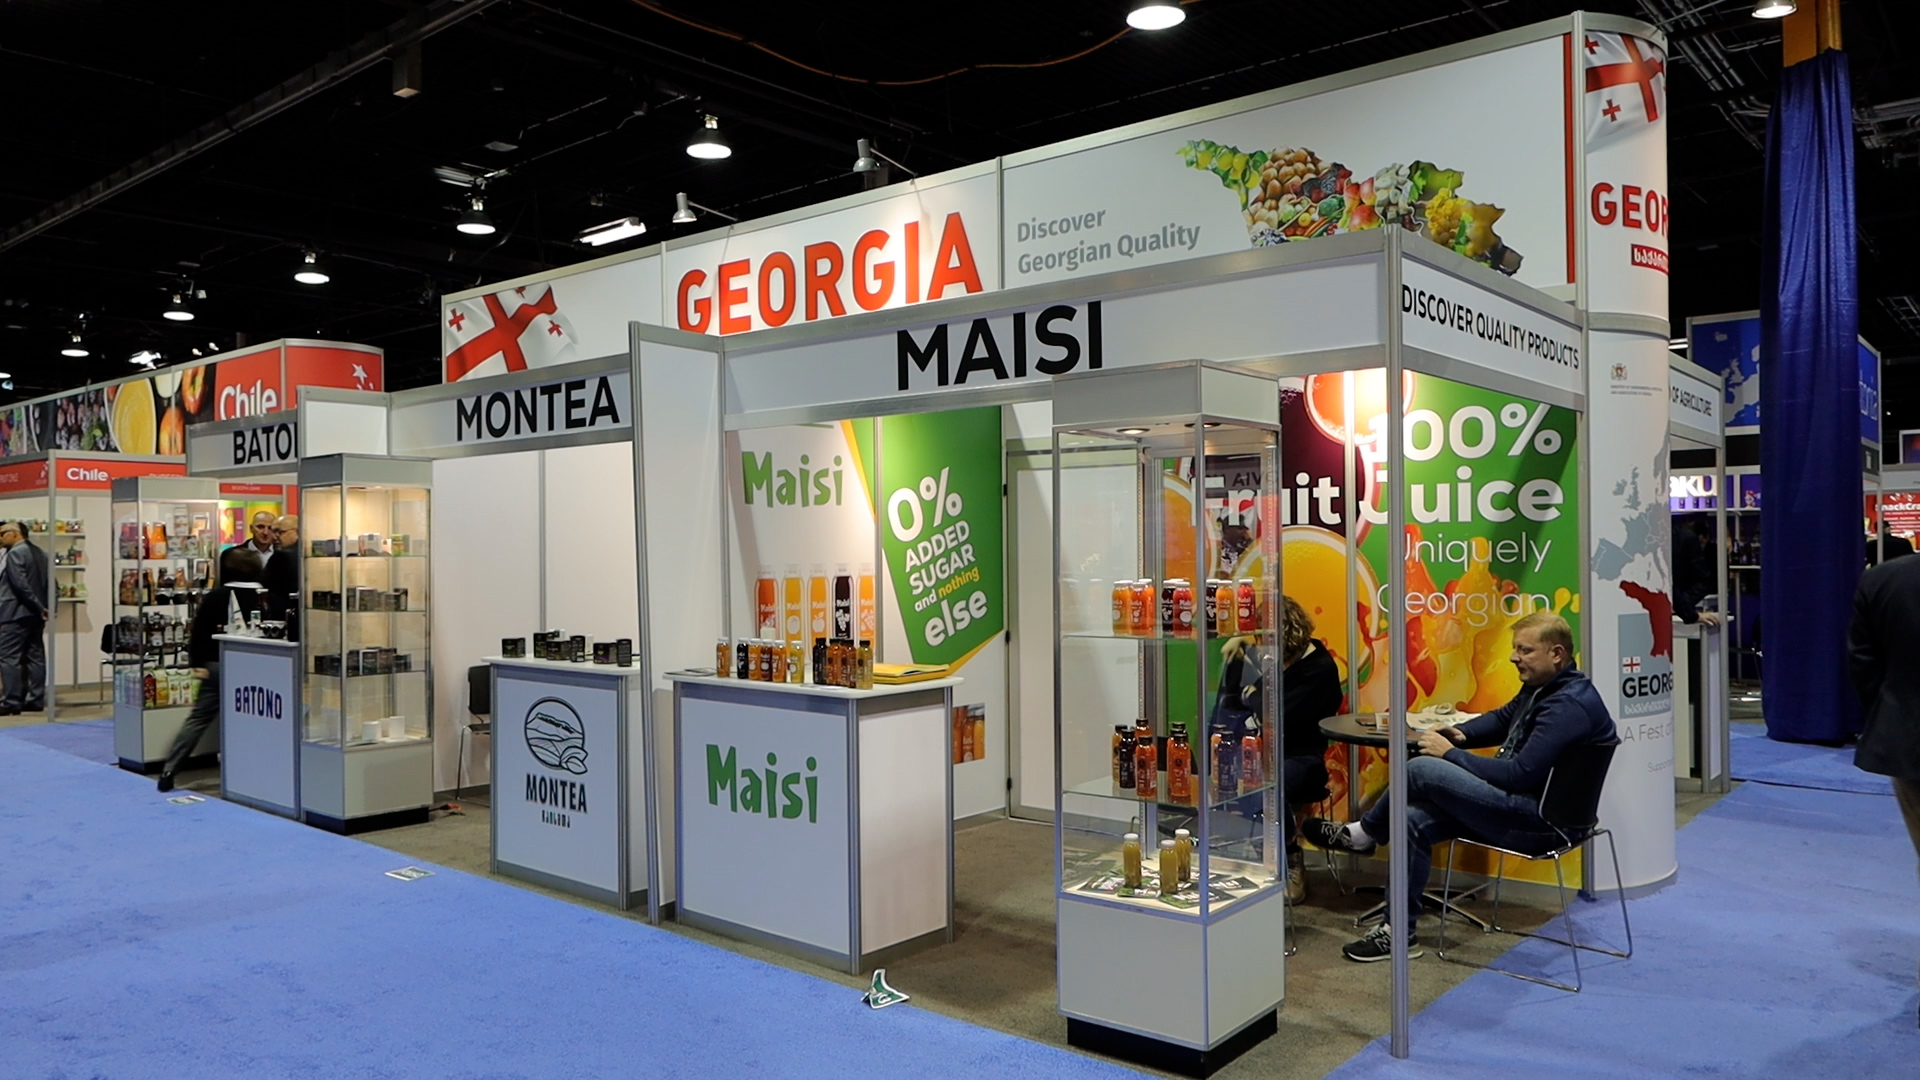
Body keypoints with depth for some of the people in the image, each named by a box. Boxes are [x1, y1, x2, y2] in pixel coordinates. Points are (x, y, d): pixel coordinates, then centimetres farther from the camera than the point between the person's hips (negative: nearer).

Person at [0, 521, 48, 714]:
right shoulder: (40, 553, 16)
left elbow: (20, 583, -20)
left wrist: (39, 607, -18)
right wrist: (44, 606, 10)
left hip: (16, 613, -9)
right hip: (35, 613, 9)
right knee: (35, 656, 8)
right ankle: (36, 700, 9)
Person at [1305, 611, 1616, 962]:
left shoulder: (1570, 705, -21)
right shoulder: (1540, 687, 10)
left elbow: (1521, 774, -26)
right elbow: (1502, 719, 28)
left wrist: (1451, 754, -16)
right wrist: (1462, 734, 7)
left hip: (1540, 819, -10)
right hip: (1522, 804, 10)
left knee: (1422, 770, -19)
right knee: (1413, 821, -2)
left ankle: (1363, 834, 8)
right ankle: (1400, 933, 5)